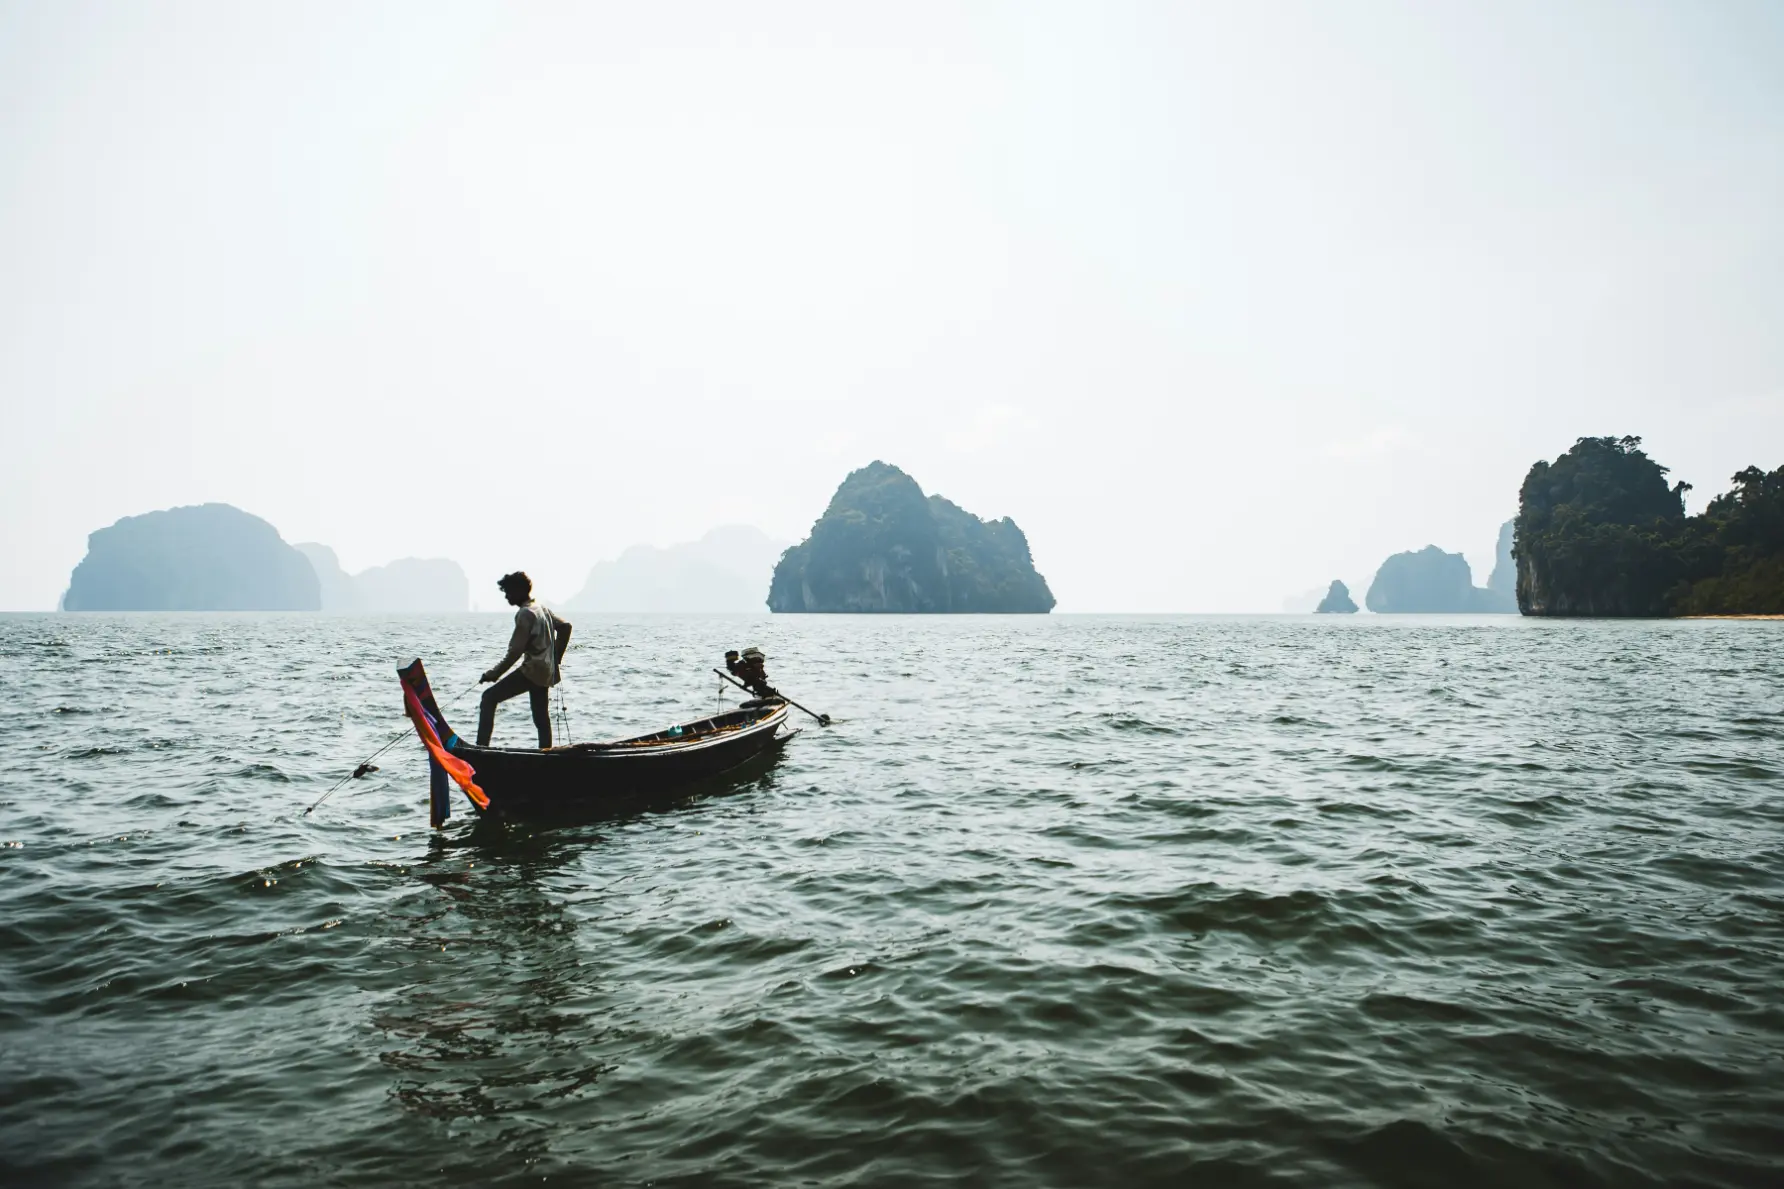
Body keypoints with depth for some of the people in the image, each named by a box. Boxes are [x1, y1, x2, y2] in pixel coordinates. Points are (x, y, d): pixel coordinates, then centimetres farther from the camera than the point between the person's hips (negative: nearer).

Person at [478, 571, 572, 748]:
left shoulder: (525, 614, -13)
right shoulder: (542, 609, 15)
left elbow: (516, 650, -18)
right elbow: (565, 626, 21)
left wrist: (496, 672, -13)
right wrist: (556, 657, 23)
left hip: (532, 670, -9)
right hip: (546, 672, 9)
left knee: (489, 697, -8)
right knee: (542, 718, 14)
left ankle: (481, 747, -16)